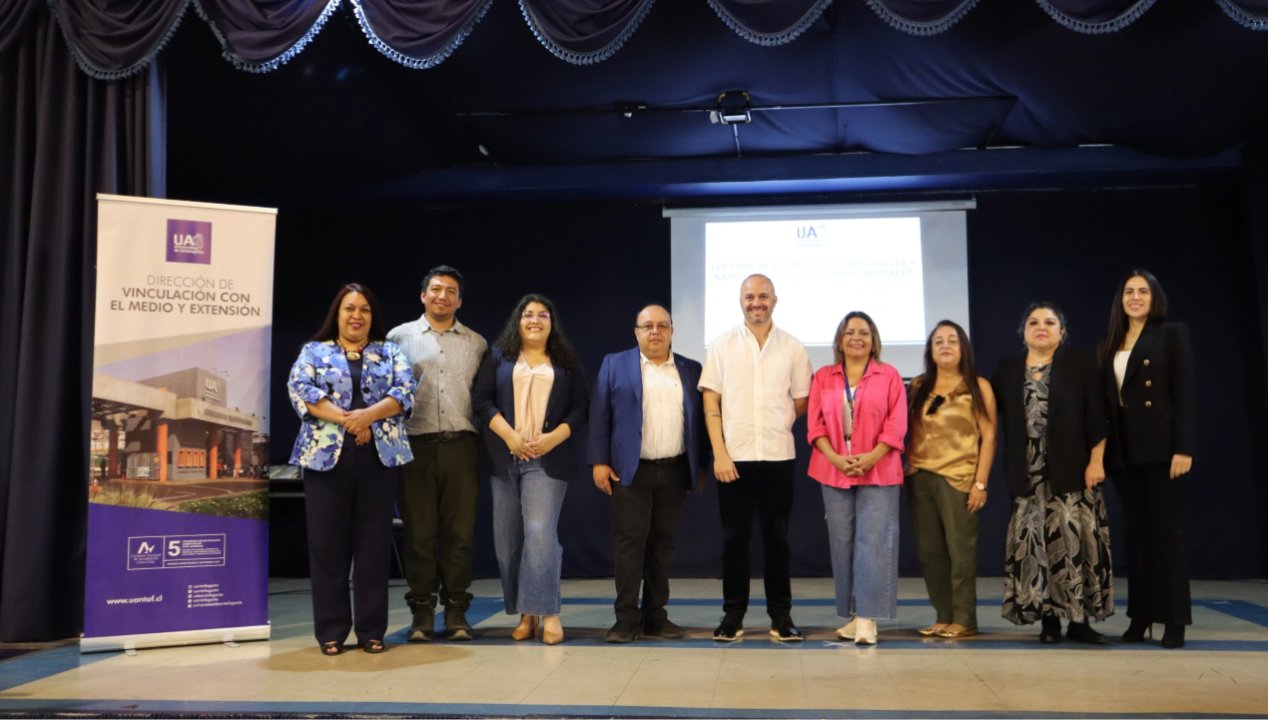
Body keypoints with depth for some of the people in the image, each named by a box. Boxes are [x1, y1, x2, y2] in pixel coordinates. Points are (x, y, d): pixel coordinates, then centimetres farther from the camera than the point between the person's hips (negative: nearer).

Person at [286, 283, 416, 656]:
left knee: (374, 544, 2)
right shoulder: (314, 352, 12)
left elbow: (405, 391, 0)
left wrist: (369, 415, -17)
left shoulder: (390, 353, 14)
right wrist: (345, 419, -15)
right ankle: (331, 632, 9)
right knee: (327, 544, 0)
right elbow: (299, 389, -5)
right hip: (327, 455, -1)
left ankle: (371, 630, 11)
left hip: (379, 456, 1)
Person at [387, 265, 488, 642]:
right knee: (419, 532, 2)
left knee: (459, 532, 2)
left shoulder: (476, 343, 13)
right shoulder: (400, 336, 9)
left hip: (460, 446, 1)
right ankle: (422, 612, 11)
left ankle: (456, 611, 10)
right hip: (415, 446, -1)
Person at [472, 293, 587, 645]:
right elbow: (481, 399, 2)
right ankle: (524, 613, 13)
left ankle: (548, 612, -12)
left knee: (540, 531, -16)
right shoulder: (498, 355, 11)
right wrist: (511, 437, -10)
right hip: (504, 459, 2)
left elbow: (579, 408, 7)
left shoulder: (567, 362, 11)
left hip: (547, 460, -2)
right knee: (507, 539, 2)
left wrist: (553, 438, -9)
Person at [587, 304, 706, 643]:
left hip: (675, 471, 3)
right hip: (630, 471, -2)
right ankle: (627, 619, 2)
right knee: (630, 542, -3)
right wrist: (599, 462, -6)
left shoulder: (691, 370, 11)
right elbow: (599, 414, 1)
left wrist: (700, 465, 5)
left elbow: (700, 419, 10)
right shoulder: (615, 364, 5)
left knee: (662, 544, 8)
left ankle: (655, 616, 16)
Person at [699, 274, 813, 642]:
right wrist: (719, 453, -7)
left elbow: (801, 404, 11)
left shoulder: (793, 348, 4)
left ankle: (781, 615, 16)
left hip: (778, 457, 1)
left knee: (777, 539, 7)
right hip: (734, 457, 0)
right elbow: (711, 402, 0)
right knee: (735, 538, 5)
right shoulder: (721, 345, 3)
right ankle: (733, 614, 15)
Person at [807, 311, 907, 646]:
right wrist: (835, 459, -11)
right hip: (834, 472, 2)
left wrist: (871, 458, -15)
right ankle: (852, 615, 12)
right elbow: (814, 424, 4)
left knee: (873, 542, -8)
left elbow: (896, 424, -2)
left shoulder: (889, 376, 5)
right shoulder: (823, 377, 10)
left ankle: (867, 618, -9)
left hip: (878, 472, -2)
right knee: (842, 543, 4)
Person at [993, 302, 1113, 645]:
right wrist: (1010, 468, 5)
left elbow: (1096, 418, -1)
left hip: (1071, 472, -2)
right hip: (1028, 475, 2)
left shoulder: (1078, 366, 3)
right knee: (1036, 543, 2)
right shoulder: (1008, 371, 10)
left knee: (1074, 539, -5)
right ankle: (1048, 618, 9)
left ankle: (1079, 619, 3)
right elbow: (996, 419, 10)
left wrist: (1096, 461, -8)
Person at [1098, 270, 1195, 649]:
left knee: (1165, 529, -3)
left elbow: (1185, 392, -7)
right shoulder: (1109, 345, 14)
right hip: (1123, 450, 5)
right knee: (1136, 531, 8)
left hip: (1160, 446, -5)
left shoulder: (1172, 334, 0)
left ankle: (1174, 621, 3)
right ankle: (1140, 618, 12)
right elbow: (1105, 400, 11)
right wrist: (1101, 450, 6)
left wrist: (1183, 448, -15)